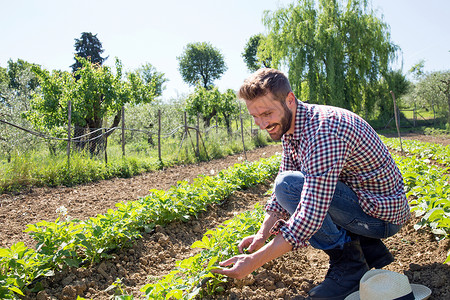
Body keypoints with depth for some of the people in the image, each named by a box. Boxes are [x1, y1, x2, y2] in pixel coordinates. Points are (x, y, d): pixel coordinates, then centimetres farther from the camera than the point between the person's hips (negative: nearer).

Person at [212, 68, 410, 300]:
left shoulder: (322, 131, -30)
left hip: (382, 214, -9)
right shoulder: (289, 125, 1)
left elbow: (311, 217, -34)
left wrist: (255, 261, -29)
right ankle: (370, 249, 11)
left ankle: (348, 265, -6)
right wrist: (262, 235, -2)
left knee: (289, 185, -24)